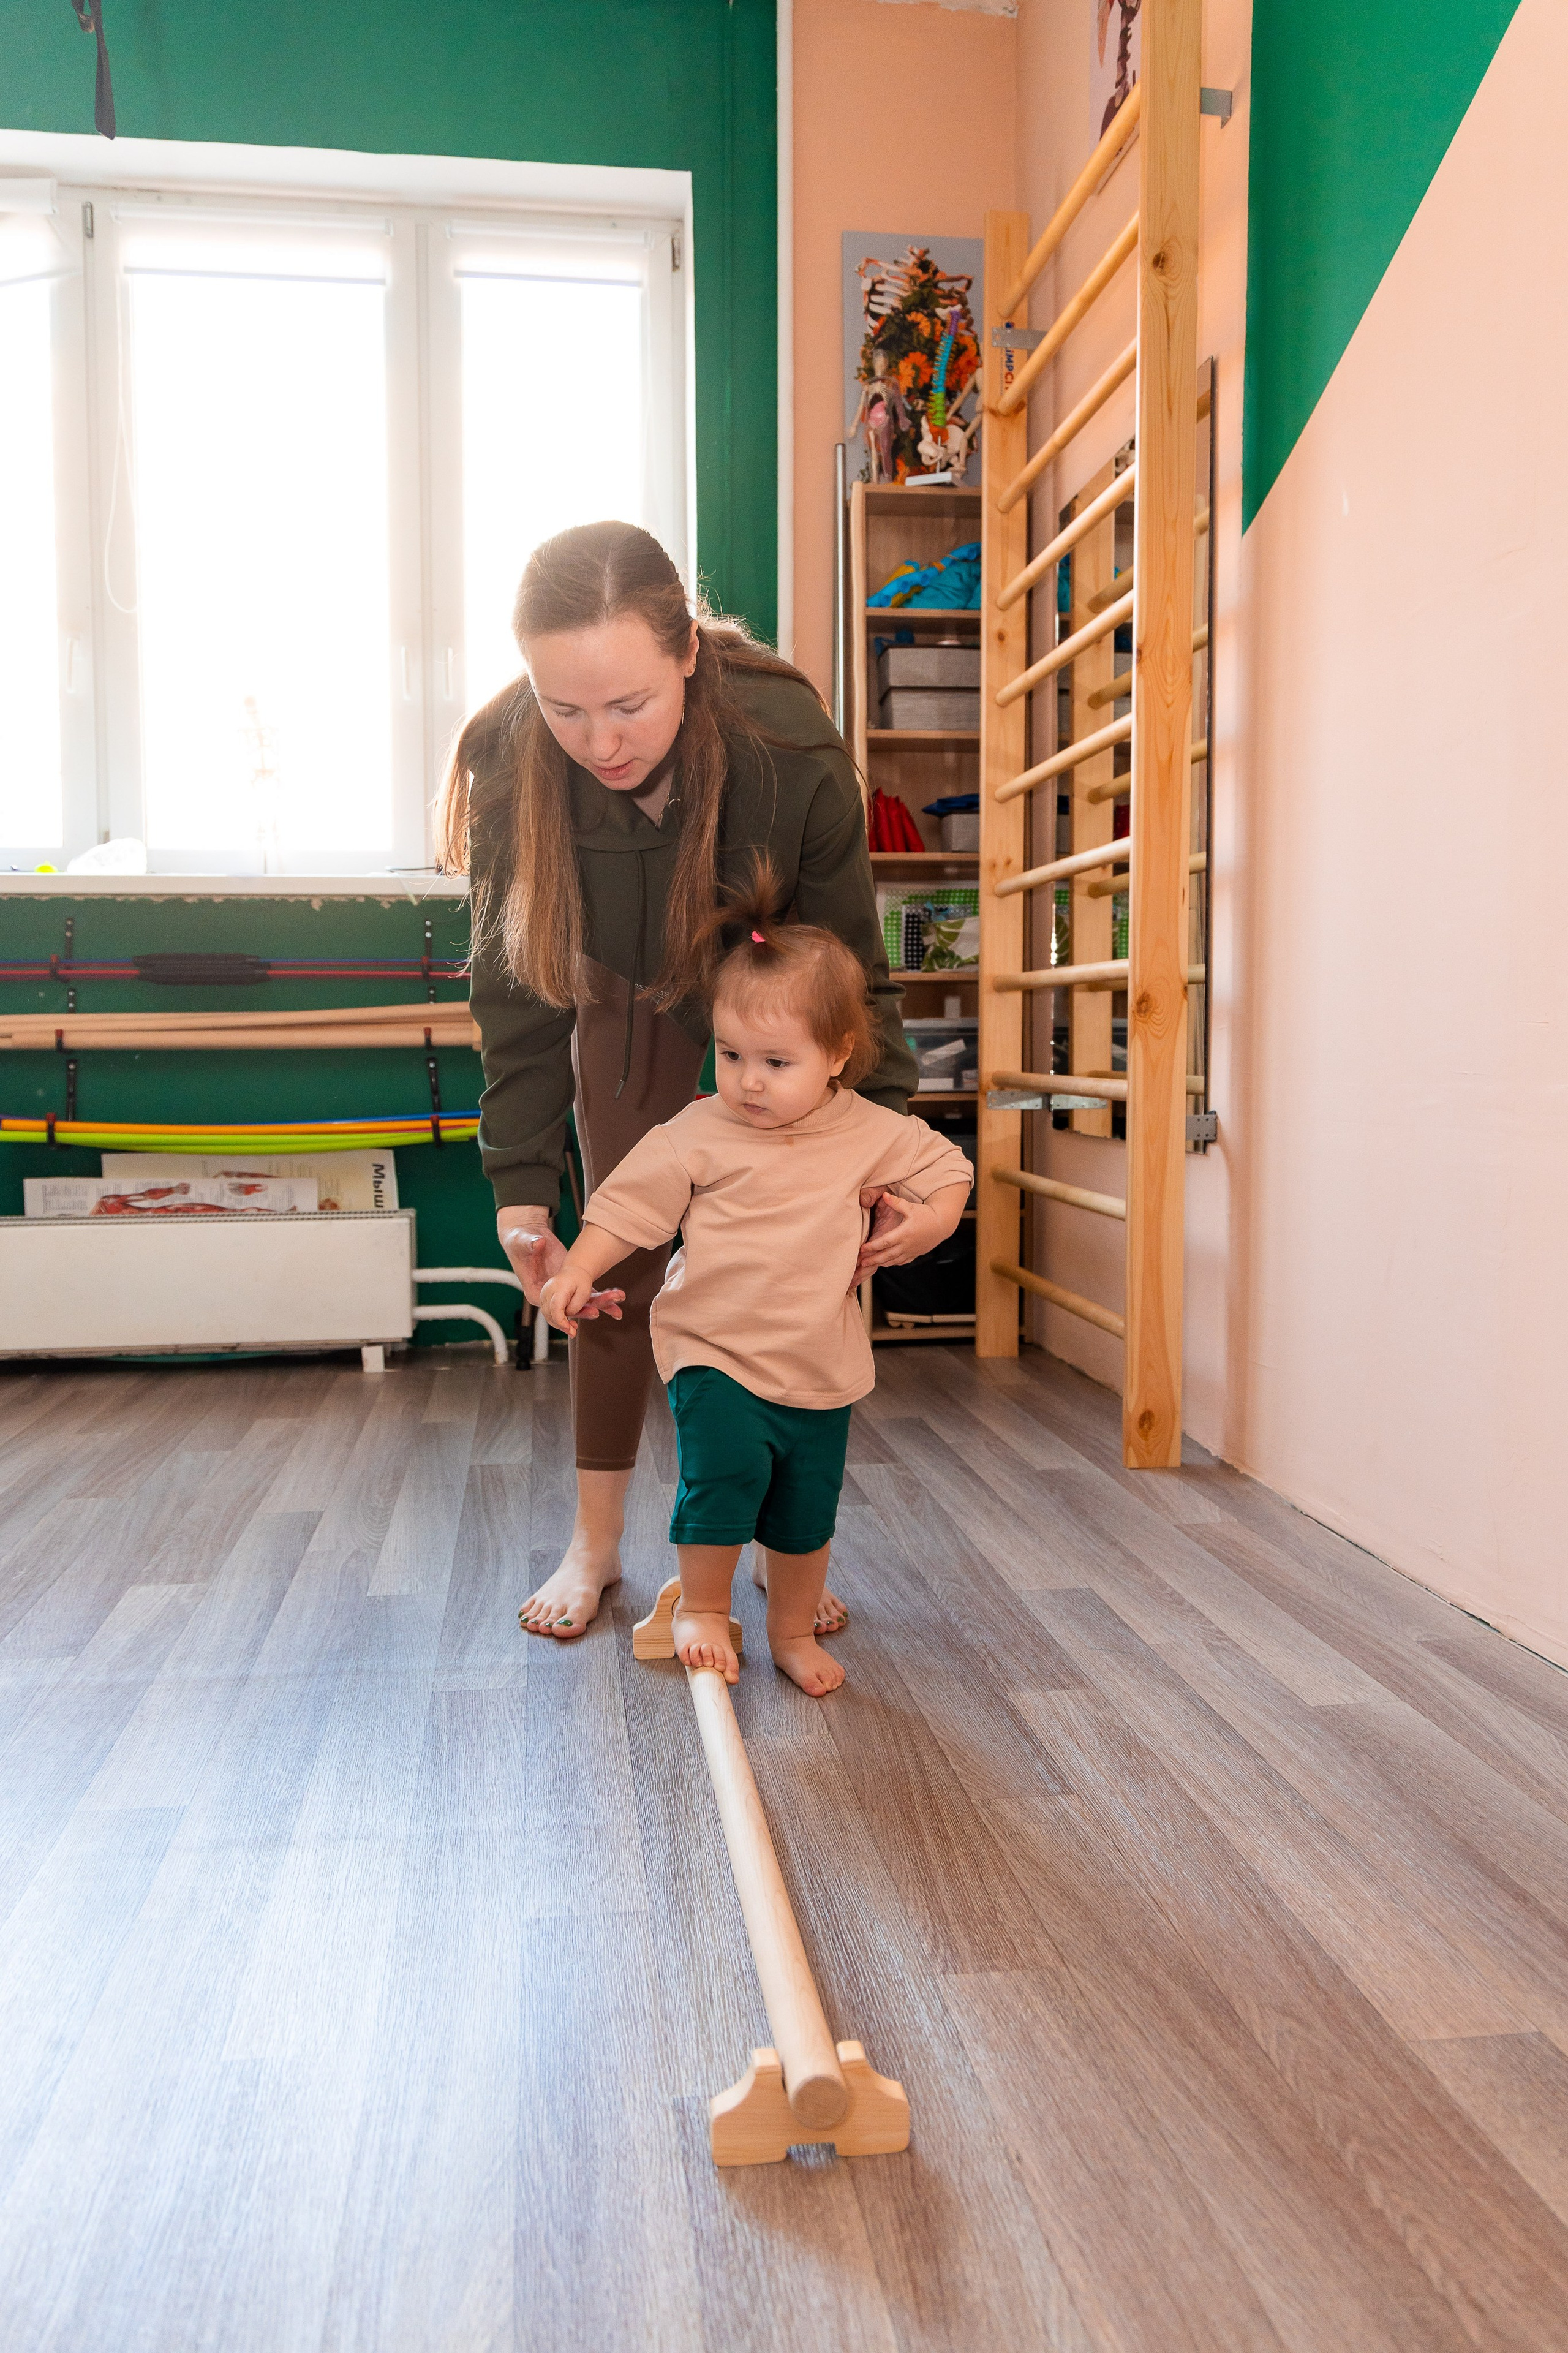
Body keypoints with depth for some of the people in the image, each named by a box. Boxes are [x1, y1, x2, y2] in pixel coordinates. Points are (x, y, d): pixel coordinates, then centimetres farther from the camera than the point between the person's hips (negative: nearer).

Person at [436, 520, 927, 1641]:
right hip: (628, 997, 1)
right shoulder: (512, 762, -31)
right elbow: (519, 987, -23)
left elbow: (851, 965, -23)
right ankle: (596, 1546, 18)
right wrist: (521, 1184, -29)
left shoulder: (791, 744, -36)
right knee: (620, 1260, 2)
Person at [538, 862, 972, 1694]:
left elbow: (946, 1165, 11)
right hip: (715, 1352, -3)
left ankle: (794, 1631, 37)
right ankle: (702, 1607, 1)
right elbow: (629, 1202, -4)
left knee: (807, 1508, 12)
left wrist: (932, 1219, -7)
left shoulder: (873, 1136, -3)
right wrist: (576, 1271, -12)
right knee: (727, 1464, -25)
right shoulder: (699, 1134, -8)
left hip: (819, 1368, 3)